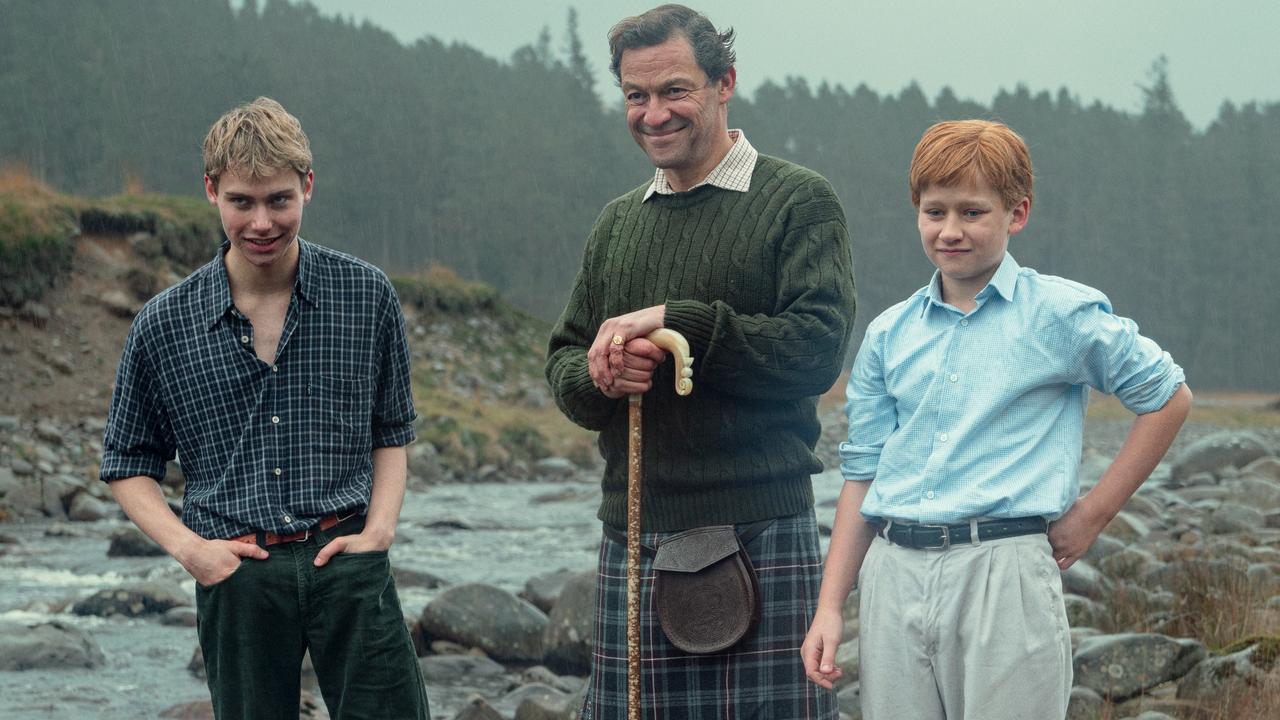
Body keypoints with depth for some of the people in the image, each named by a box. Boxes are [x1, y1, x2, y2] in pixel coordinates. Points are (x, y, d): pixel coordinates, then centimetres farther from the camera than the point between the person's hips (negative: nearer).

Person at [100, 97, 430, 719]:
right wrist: (186, 546, -4)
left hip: (347, 562, 0)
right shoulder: (164, 325, 1)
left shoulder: (367, 296, 3)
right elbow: (128, 464, 11)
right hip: (236, 579, 0)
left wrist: (379, 528, -1)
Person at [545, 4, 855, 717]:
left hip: (759, 538, -5)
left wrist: (671, 321, -14)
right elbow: (563, 361, 19)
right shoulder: (618, 222, 19)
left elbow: (819, 347, -13)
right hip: (632, 544, 5)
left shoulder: (798, 200, 0)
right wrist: (598, 375, -6)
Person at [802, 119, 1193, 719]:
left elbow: (1168, 398, 8)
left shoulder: (1061, 315, 1)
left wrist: (1093, 513, 3)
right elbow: (862, 473, 14)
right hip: (894, 574, 4)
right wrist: (830, 607, 8)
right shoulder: (888, 335, 12)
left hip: (1005, 570, -4)